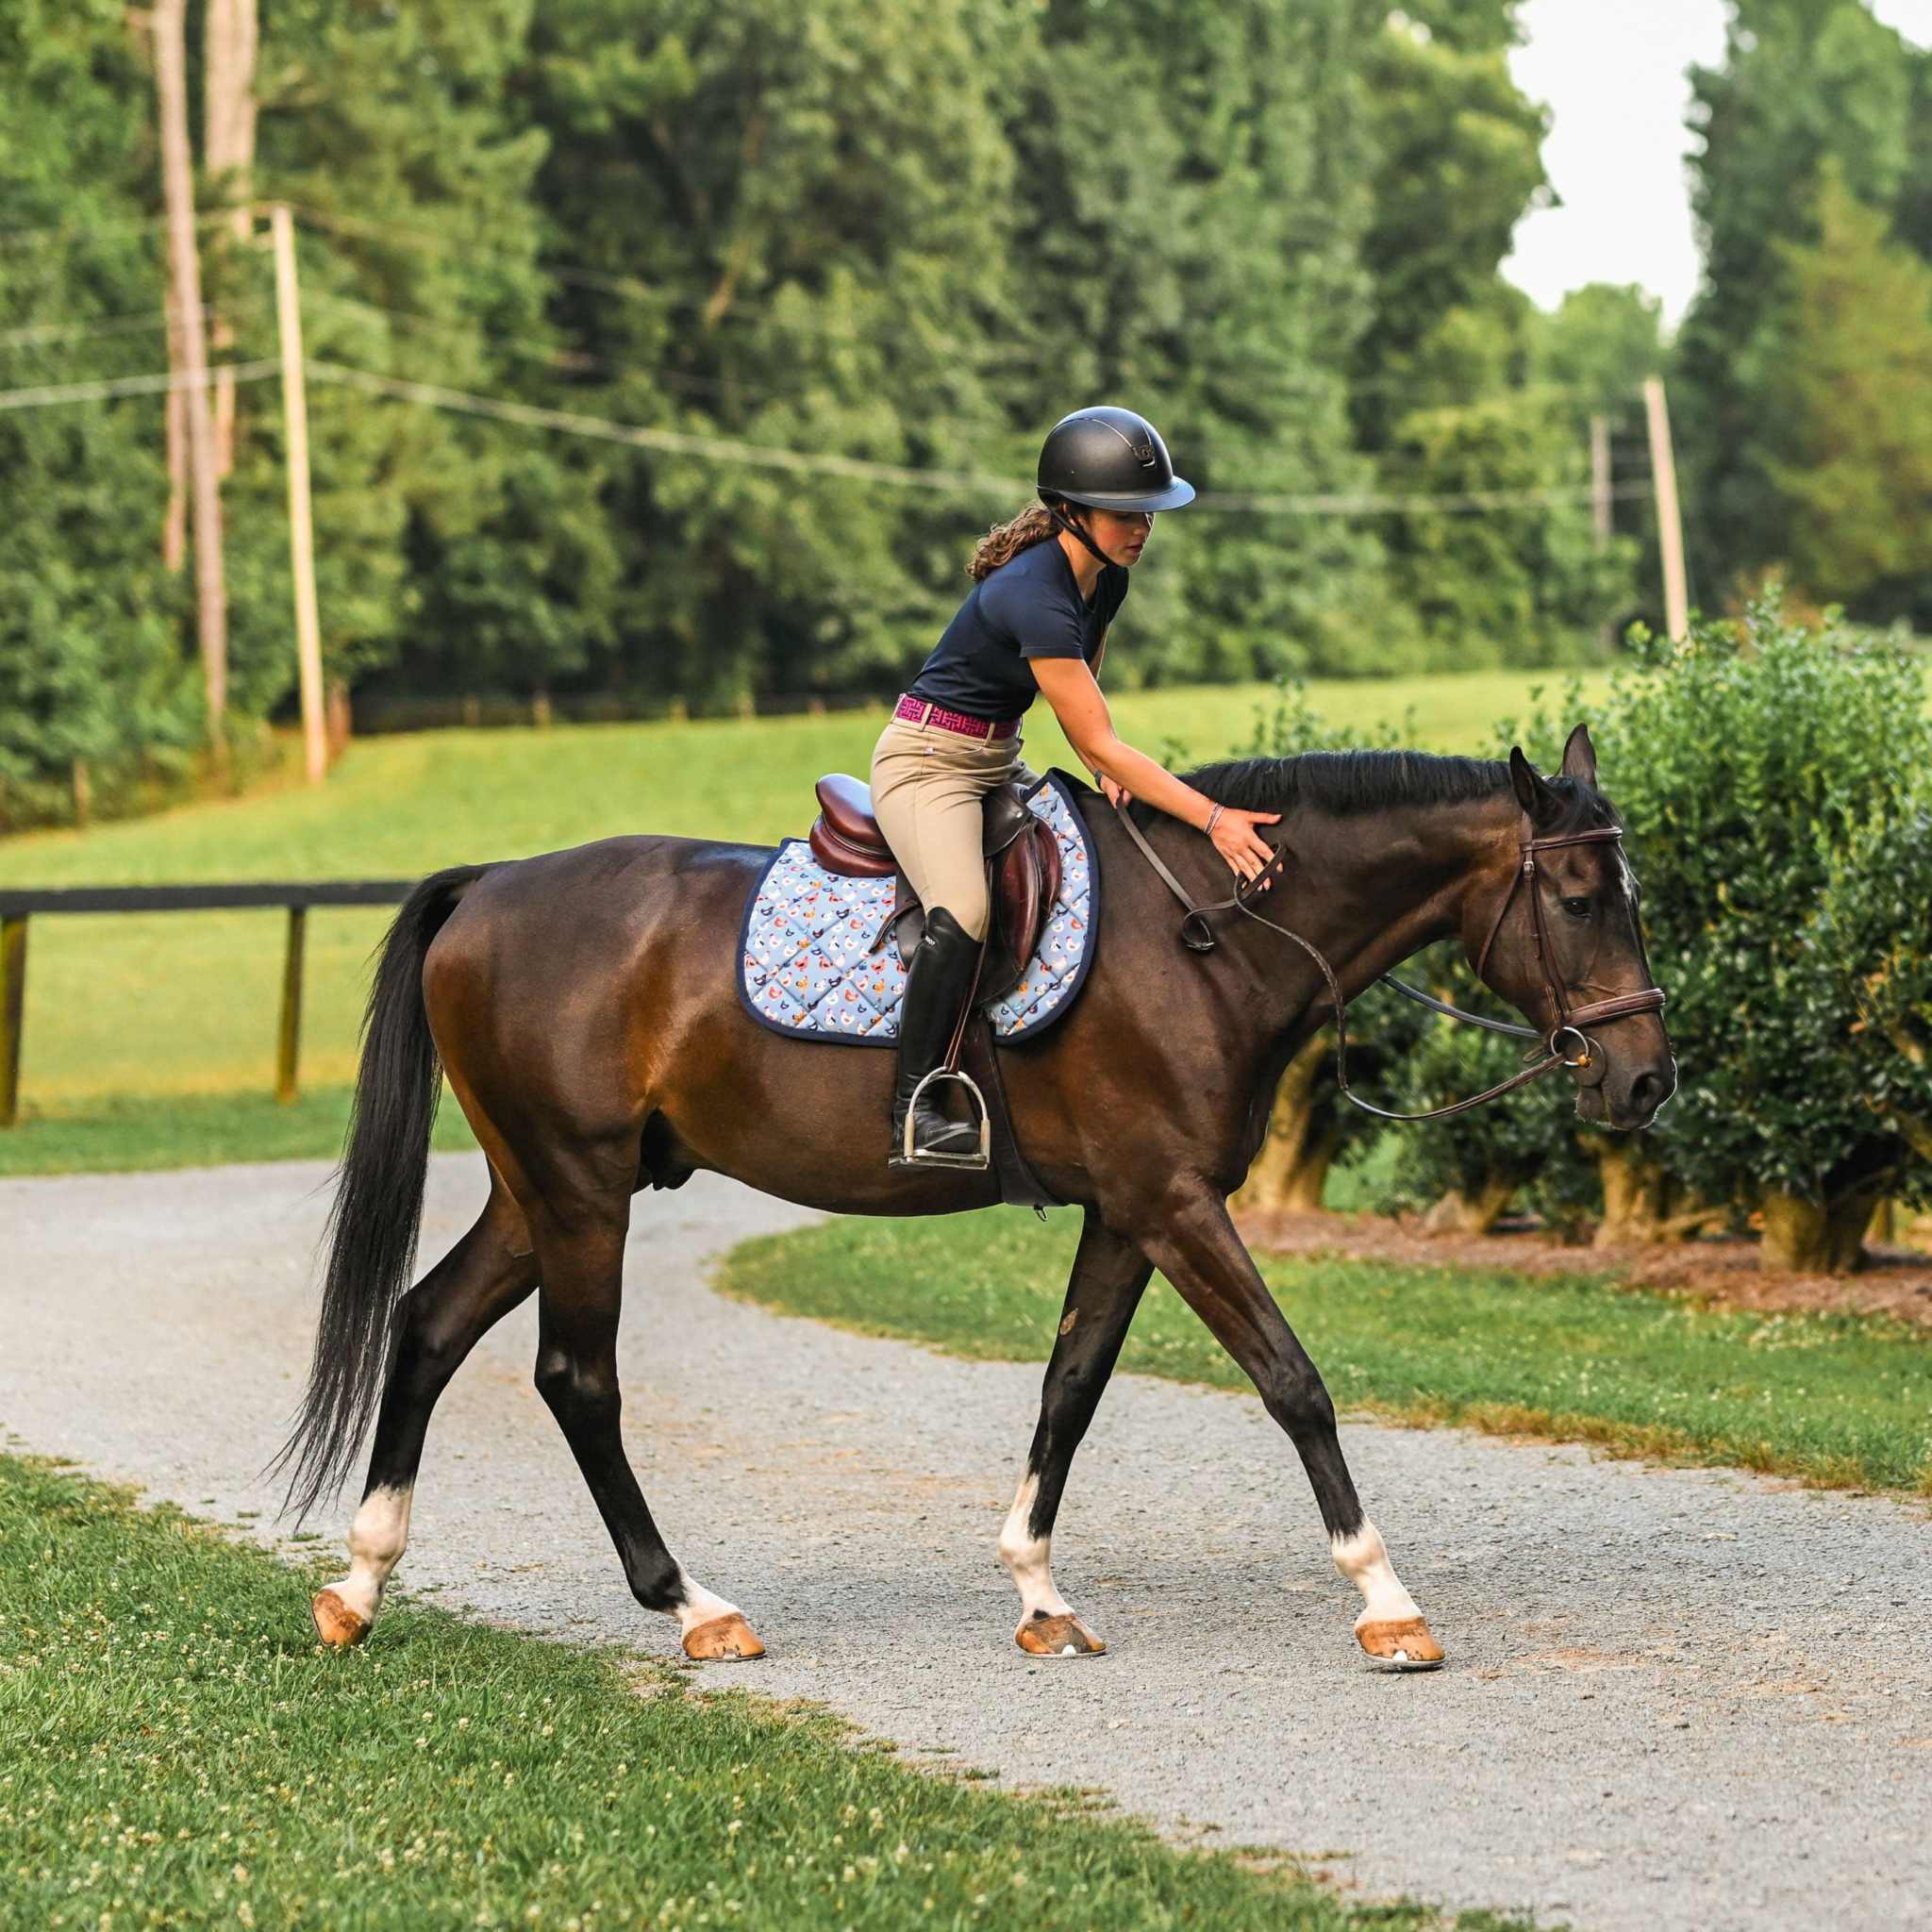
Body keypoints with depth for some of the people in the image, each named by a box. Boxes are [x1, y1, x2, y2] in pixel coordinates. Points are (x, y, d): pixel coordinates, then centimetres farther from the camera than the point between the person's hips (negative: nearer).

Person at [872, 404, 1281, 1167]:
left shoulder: (1107, 578, 0)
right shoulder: (1033, 597, -28)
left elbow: (1081, 698, 15)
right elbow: (1097, 742, -27)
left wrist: (1108, 769, -6)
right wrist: (1212, 818, -30)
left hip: (999, 761, 10)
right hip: (927, 759, -10)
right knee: (964, 911, -31)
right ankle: (912, 1110, -25)